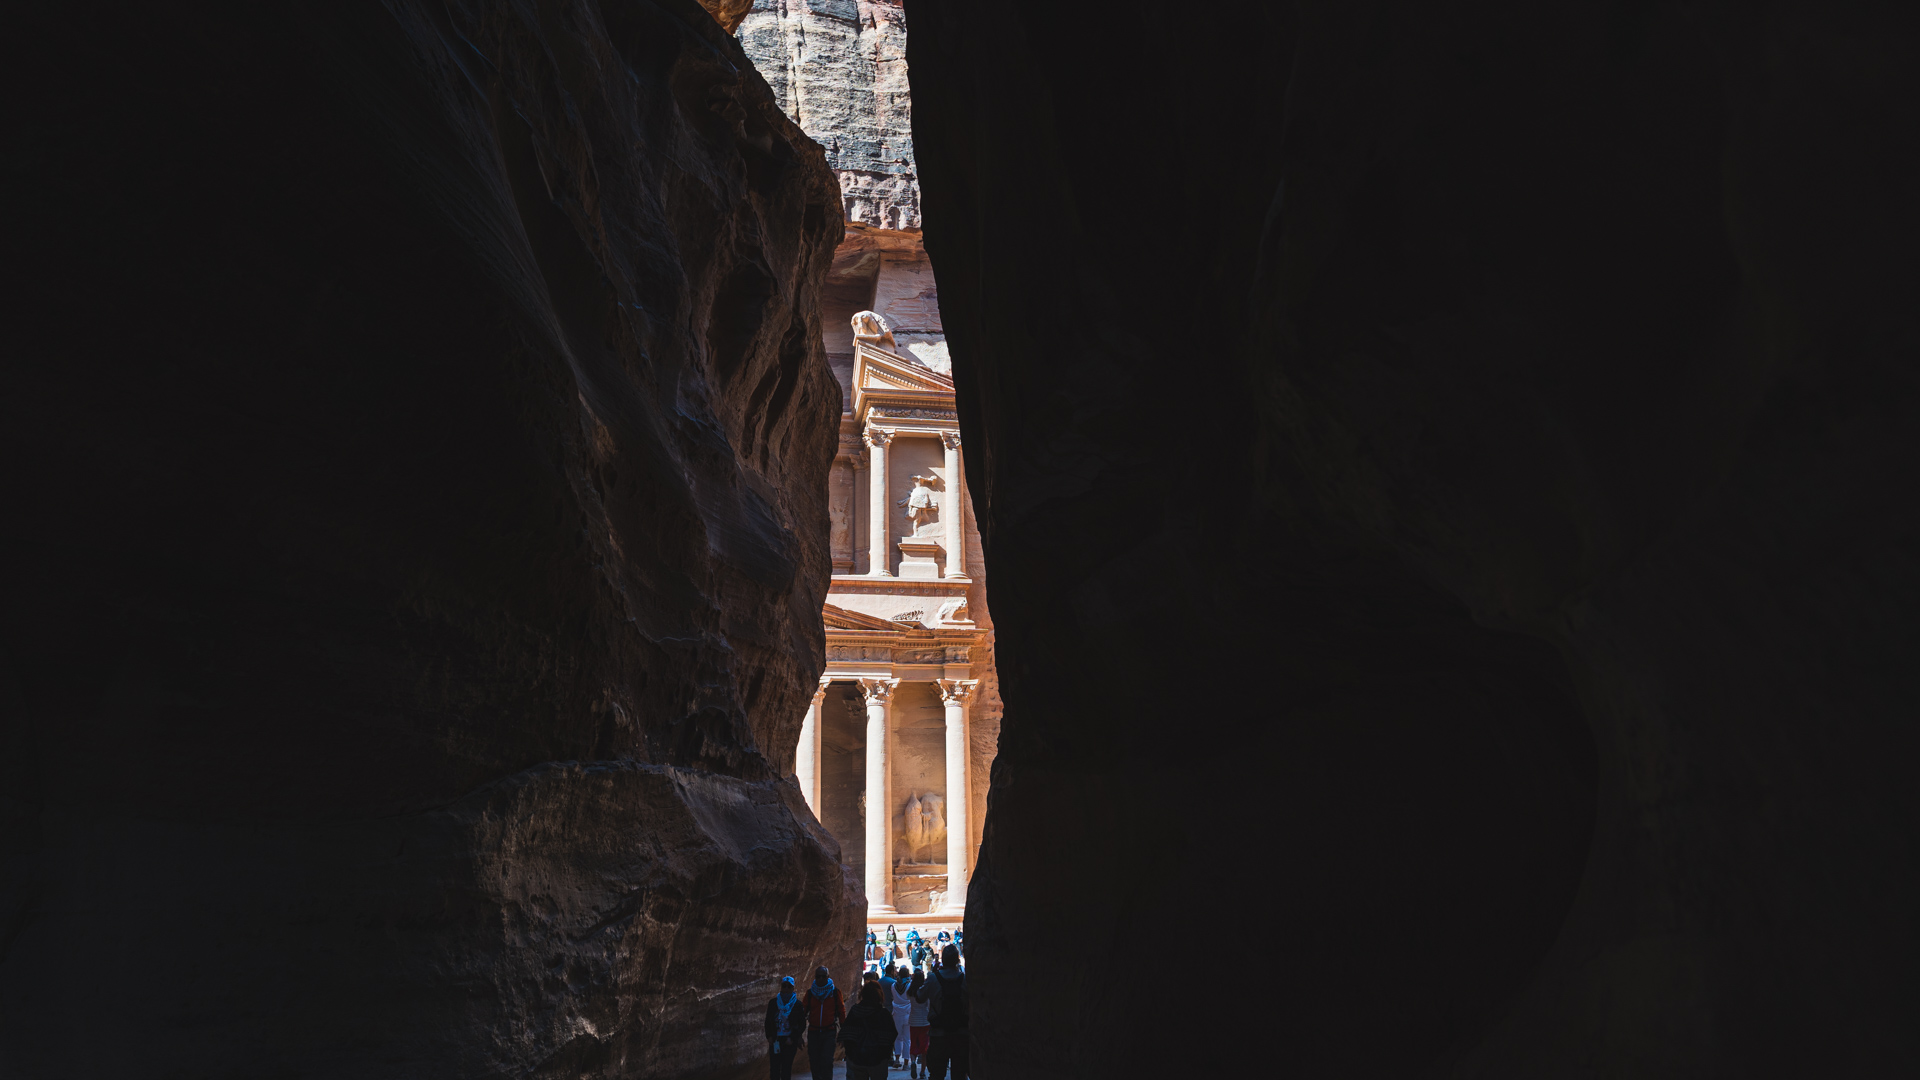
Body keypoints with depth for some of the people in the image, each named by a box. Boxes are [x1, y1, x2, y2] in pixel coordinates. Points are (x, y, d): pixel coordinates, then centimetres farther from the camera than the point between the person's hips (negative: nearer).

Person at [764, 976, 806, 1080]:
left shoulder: (797, 1004, 4)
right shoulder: (773, 1003, 8)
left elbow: (802, 1025, 5)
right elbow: (768, 1021, 13)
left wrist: (792, 1038, -6)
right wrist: (769, 1036, -1)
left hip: (789, 1041, -1)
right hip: (775, 1040, 1)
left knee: (786, 1069, -2)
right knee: (774, 1068, -5)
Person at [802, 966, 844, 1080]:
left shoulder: (835, 991, 0)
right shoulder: (810, 992, 5)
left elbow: (841, 1011, 6)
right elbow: (803, 1011, 8)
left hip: (829, 1032, -2)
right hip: (813, 1032, 2)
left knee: (827, 1061, -11)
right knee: (814, 1062, 7)